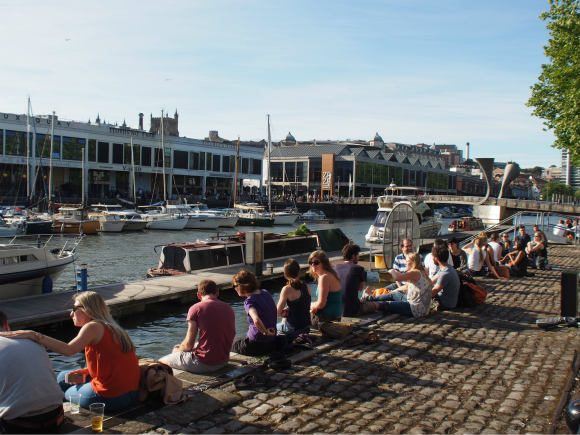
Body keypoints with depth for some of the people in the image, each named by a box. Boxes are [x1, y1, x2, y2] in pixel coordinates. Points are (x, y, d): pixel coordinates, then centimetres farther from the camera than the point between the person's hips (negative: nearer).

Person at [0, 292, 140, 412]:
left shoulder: (93, 326, -14)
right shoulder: (109, 327, 14)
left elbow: (68, 349, -29)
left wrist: (34, 335, -29)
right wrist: (83, 374, 2)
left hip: (111, 397, -8)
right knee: (62, 377, 19)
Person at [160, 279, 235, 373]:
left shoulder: (196, 308, -11)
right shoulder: (229, 309, 5)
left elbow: (188, 344, -12)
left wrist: (178, 350, 12)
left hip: (204, 363, -7)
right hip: (223, 362, 7)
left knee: (161, 362, 14)